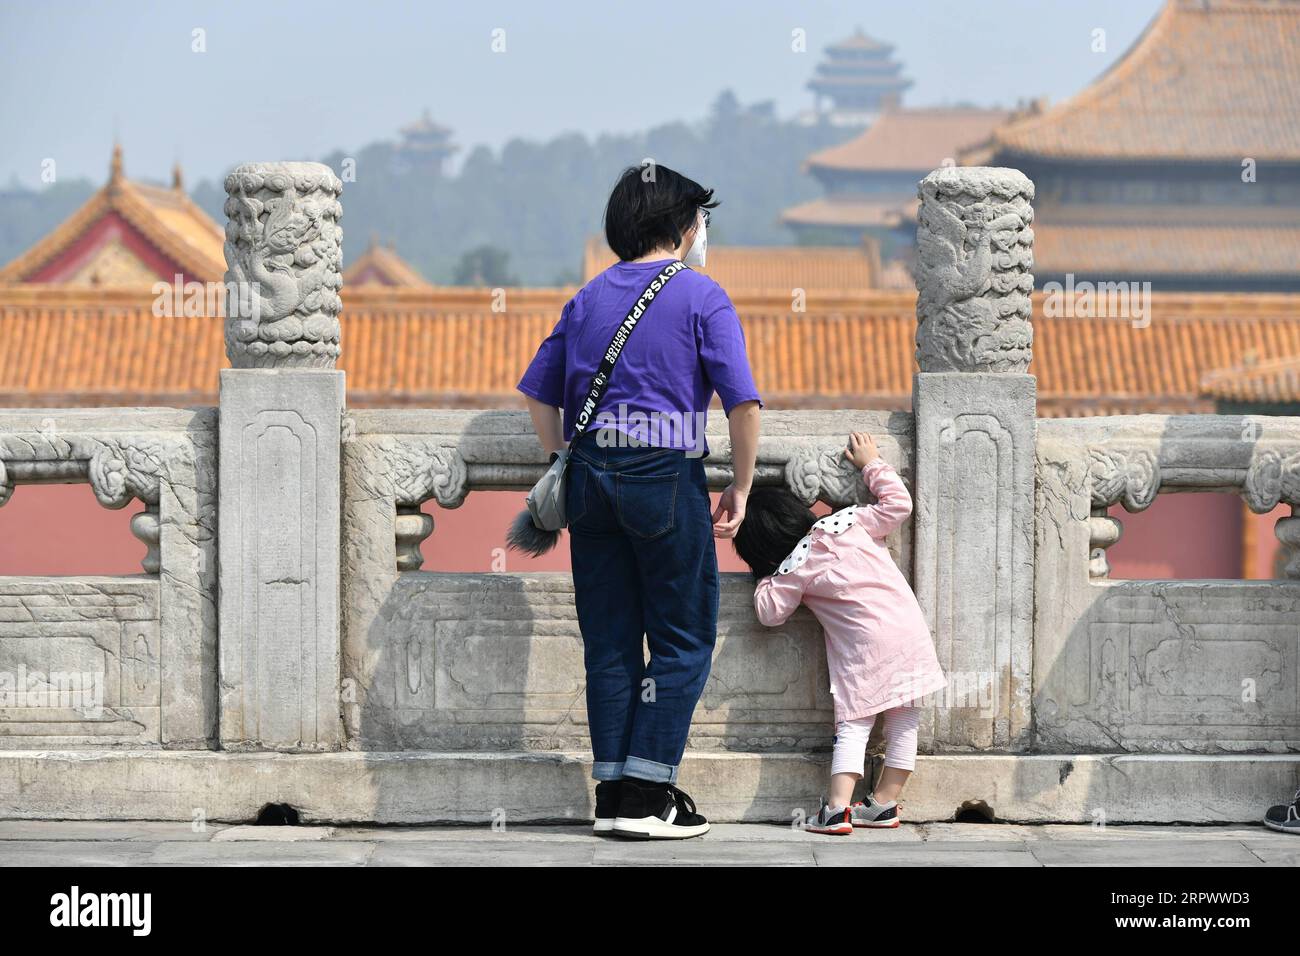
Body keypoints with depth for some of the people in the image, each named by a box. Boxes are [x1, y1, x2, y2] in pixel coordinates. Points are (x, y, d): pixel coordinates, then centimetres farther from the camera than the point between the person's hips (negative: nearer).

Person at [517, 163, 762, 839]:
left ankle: (611, 794, 11)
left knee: (609, 641, 10)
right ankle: (646, 797, -2)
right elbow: (743, 402, -9)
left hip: (592, 476, 5)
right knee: (683, 639, 4)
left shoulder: (588, 299, 13)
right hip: (666, 475, -5)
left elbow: (539, 394, 14)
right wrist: (740, 489, 1)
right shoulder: (701, 297, -3)